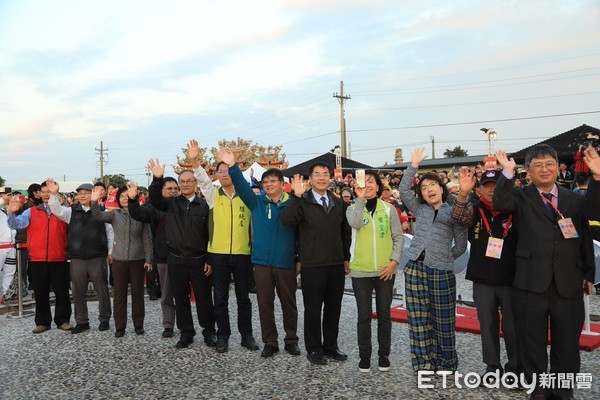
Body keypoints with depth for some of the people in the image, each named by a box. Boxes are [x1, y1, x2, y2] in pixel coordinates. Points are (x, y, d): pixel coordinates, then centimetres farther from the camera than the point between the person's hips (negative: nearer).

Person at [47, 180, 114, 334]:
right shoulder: (72, 211, 10)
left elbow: (110, 233, 4)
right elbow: (57, 210, -6)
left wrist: (110, 252, 2)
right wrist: (54, 194, -21)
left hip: (98, 258, -3)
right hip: (77, 258, 3)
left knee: (102, 290, 5)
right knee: (78, 292, 9)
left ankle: (104, 320, 18)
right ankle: (82, 321, 22)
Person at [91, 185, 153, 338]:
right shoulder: (114, 214, 2)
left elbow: (147, 239, 0)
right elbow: (98, 216, -15)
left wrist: (148, 259, -2)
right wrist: (94, 202, -32)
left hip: (138, 259, -1)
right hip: (119, 259, 1)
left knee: (137, 292, 8)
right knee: (119, 293, 7)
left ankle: (138, 324, 20)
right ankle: (120, 326, 17)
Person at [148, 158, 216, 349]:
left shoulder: (204, 205, -1)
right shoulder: (171, 203, 5)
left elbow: (210, 234, -1)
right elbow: (155, 199, -14)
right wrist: (157, 179, -29)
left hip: (199, 260, -2)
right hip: (176, 260, 2)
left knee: (204, 298, 6)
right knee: (181, 298, 11)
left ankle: (209, 331, 22)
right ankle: (186, 333, 24)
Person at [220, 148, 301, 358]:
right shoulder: (257, 202, 6)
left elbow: (300, 233, 2)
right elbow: (242, 186, -6)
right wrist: (232, 166, -20)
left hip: (286, 263, -2)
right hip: (262, 262, 2)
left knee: (289, 304, 10)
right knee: (265, 305, 8)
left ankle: (291, 340, 26)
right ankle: (270, 342, 22)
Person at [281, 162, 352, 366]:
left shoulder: (338, 203, 10)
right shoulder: (302, 202, -4)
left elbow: (346, 231, 16)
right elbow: (287, 219, -22)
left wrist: (346, 257, 14)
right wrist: (296, 196, -28)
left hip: (337, 265, 5)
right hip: (312, 265, -4)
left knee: (333, 308, 13)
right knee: (313, 309, 6)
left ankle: (331, 345, 28)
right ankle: (314, 348, 20)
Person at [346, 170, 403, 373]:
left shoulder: (389, 209, 3)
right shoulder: (352, 208, 1)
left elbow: (398, 237, 3)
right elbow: (355, 223, -22)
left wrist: (394, 261, -7)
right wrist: (360, 199, -28)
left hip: (385, 271, 1)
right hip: (360, 271, -1)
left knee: (384, 314, 10)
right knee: (364, 315, 5)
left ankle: (384, 354, 25)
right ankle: (364, 355, 19)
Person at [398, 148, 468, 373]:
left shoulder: (454, 213, 6)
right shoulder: (419, 209, 14)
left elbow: (461, 245, 8)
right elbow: (403, 190, 3)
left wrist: (444, 259, 7)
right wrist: (414, 165, 2)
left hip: (441, 271, -2)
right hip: (415, 267, 3)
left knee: (443, 319, 5)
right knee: (419, 317, 6)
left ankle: (445, 363, 21)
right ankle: (423, 362, 18)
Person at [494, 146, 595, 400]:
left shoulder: (575, 200, 11)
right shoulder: (521, 198, 2)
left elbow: (585, 240, 14)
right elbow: (500, 204, -20)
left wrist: (588, 274, 14)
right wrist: (508, 172, -26)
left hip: (569, 284, 2)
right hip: (531, 284, -2)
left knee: (567, 344, 12)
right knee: (533, 343, 9)